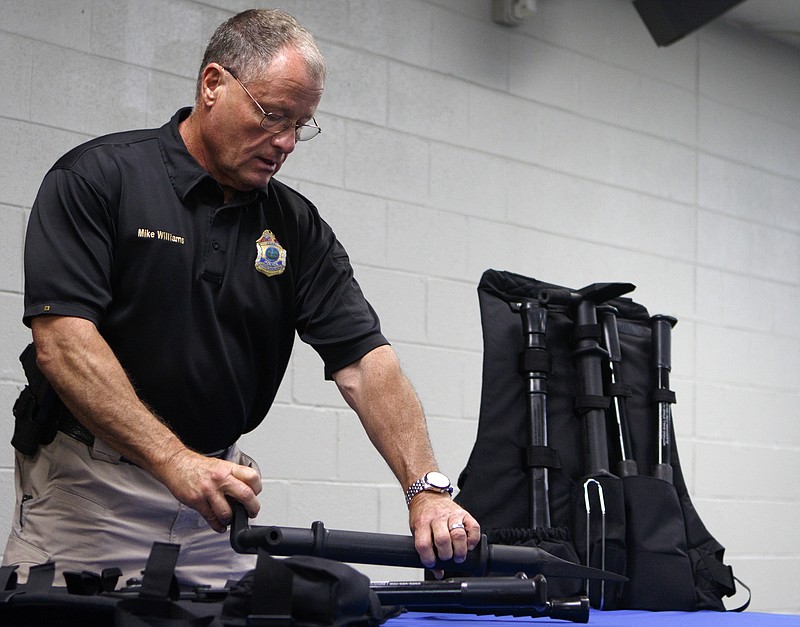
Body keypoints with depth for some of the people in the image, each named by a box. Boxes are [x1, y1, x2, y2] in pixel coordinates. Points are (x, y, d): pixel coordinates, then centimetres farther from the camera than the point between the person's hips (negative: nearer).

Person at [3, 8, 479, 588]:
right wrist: (176, 461, -27)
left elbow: (366, 362, -2)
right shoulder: (98, 177, -8)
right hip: (86, 486, -4)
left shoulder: (298, 228, 5)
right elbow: (62, 339, -19)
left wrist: (427, 492, -17)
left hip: (218, 495, 4)